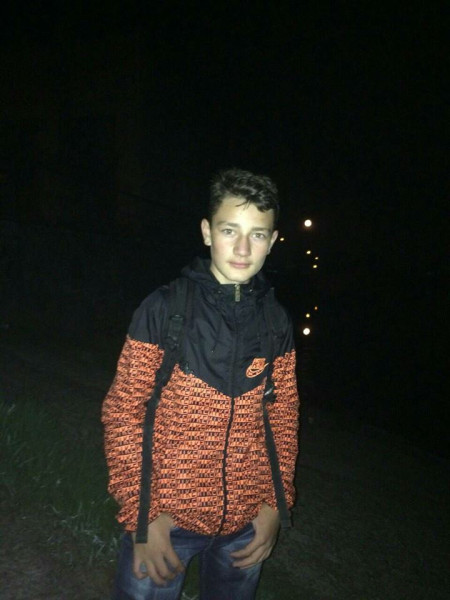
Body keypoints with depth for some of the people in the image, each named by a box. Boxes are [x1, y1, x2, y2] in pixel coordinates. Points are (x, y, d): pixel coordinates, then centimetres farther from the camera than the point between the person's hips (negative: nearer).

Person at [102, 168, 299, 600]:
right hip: (166, 518, -3)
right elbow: (122, 411, -9)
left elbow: (283, 416, 6)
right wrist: (139, 515, -13)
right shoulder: (163, 310, -11)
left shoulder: (276, 322, -1)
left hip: (248, 524, 3)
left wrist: (276, 503, 0)